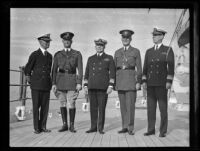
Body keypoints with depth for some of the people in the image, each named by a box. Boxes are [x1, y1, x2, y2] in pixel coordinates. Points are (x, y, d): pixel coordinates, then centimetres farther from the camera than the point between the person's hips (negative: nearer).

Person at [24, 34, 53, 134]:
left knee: (45, 107, 3)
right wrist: (30, 81, 5)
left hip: (46, 85, 4)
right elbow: (27, 70, 4)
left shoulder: (49, 56, 14)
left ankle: (43, 127, 11)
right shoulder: (34, 54, 0)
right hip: (36, 85, -4)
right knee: (36, 106, -1)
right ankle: (37, 128, 6)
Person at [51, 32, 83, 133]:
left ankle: (71, 126, 7)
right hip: (60, 80, 2)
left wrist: (79, 83, -9)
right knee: (62, 103, 5)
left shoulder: (77, 54, 6)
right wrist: (53, 83, -2)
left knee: (71, 104, -4)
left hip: (72, 80, -2)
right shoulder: (58, 54, 10)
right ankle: (64, 125, 15)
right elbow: (54, 70, 7)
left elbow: (80, 69, 1)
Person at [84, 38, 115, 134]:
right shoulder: (91, 59, 15)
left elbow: (112, 73, -1)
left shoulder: (109, 58, 6)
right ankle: (93, 127, 12)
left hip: (103, 87, -3)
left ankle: (100, 128, 7)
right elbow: (87, 73, 15)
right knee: (93, 108, 4)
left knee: (102, 108, -1)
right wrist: (85, 86, 7)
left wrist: (111, 86, -10)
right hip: (92, 87, 3)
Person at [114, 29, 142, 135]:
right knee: (123, 105, 6)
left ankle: (130, 128, -1)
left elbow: (139, 68, 1)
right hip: (120, 80, 4)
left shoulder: (136, 51, 4)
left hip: (131, 80, -3)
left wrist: (138, 82, -7)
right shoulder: (117, 52, 13)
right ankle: (125, 127, 13)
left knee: (130, 104, -7)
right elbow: (114, 68, 13)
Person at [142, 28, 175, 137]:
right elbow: (145, 67, 13)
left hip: (162, 83, -4)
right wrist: (144, 81, 4)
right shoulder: (149, 51, 15)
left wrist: (169, 81, -12)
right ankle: (151, 129, 11)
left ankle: (163, 131, 6)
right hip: (150, 84, 4)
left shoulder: (168, 50, 3)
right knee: (150, 107, 4)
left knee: (163, 107, -1)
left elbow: (171, 67, -4)